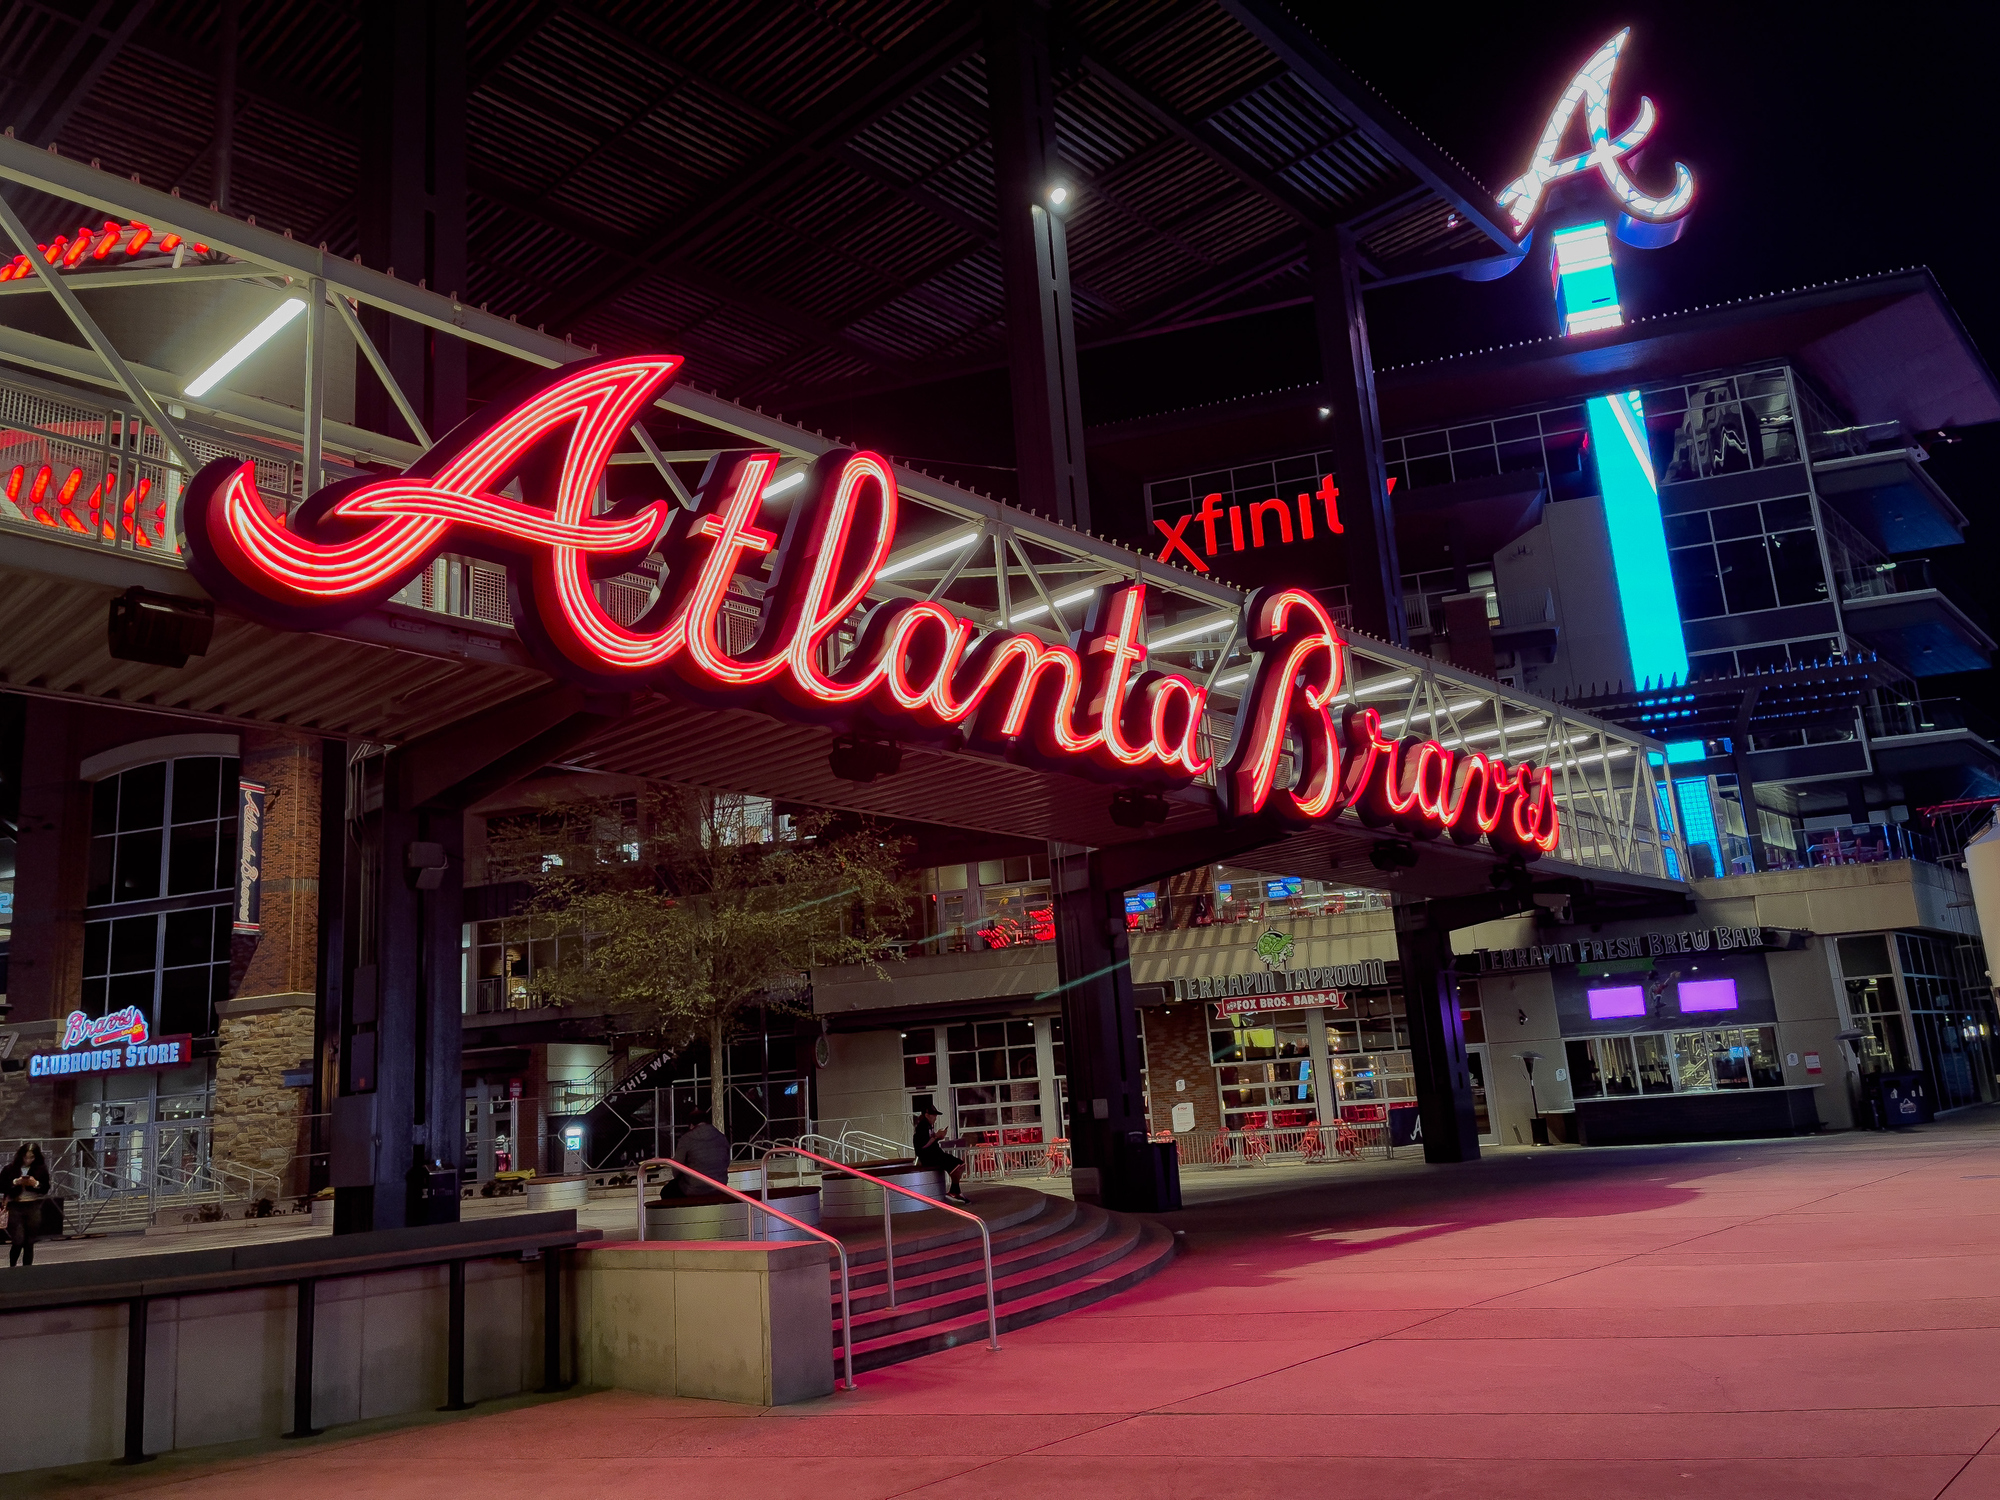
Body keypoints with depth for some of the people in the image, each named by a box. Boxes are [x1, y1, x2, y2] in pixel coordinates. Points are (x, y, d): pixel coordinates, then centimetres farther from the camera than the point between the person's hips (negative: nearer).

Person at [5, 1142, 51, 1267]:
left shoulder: (41, 1169, 1)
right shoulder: (10, 1169, -2)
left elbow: (45, 1189, 1)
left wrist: (35, 1183, -17)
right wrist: (15, 1182, -18)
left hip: (34, 1208, 1)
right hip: (15, 1207, -1)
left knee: (29, 1243, 4)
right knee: (18, 1242, -5)